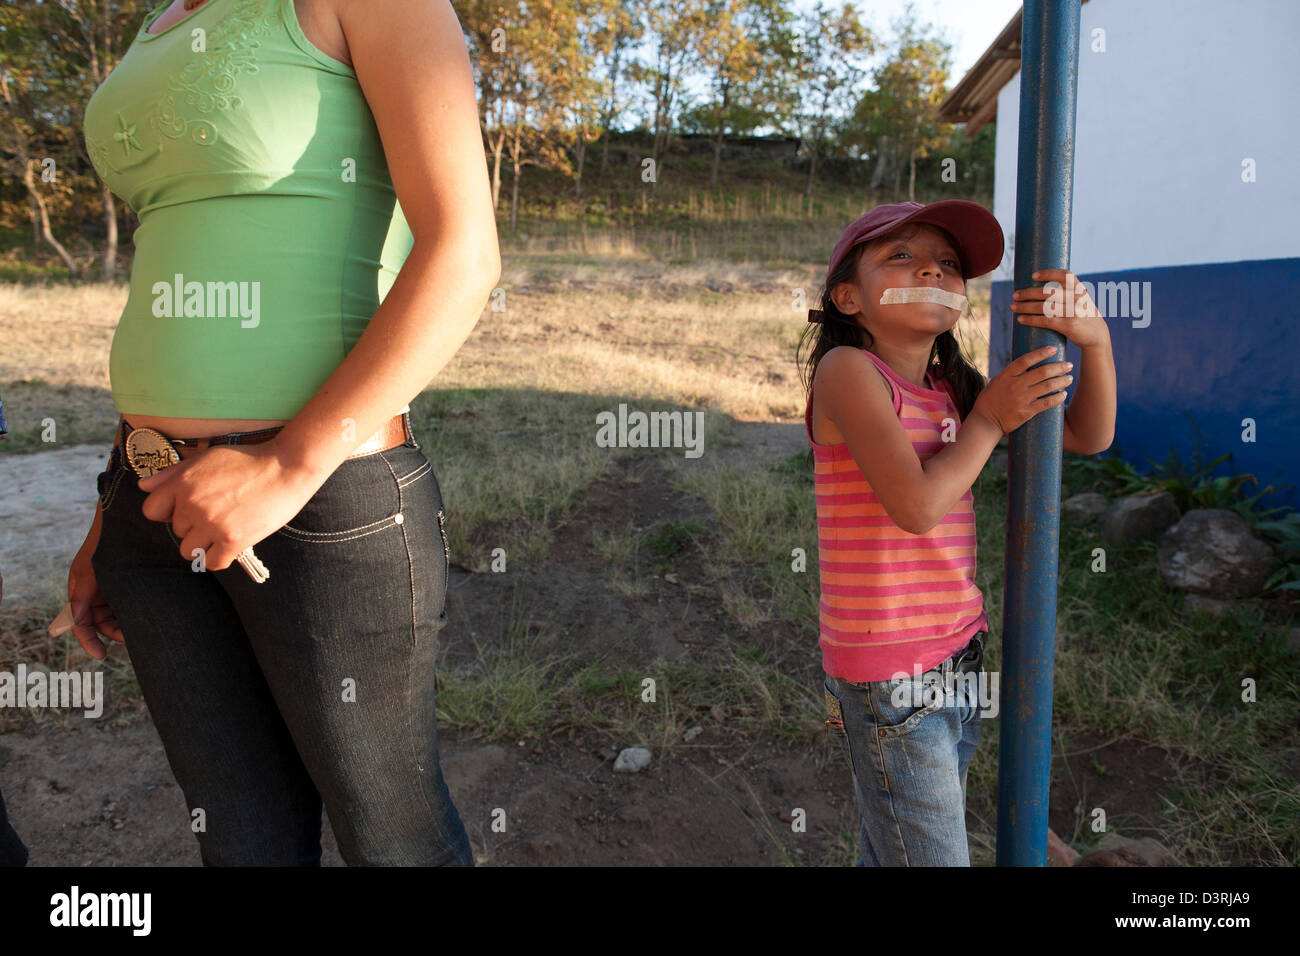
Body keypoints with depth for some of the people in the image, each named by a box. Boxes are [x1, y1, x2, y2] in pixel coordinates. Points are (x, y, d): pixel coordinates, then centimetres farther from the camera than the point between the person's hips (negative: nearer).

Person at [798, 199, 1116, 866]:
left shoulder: (953, 386, 7)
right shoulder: (848, 369, -14)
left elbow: (1088, 437, 10)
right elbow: (917, 505, -24)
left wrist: (1095, 339, -6)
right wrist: (989, 420, -10)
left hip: (957, 661, 7)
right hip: (888, 679, -7)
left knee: (889, 851, 21)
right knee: (931, 857, 5)